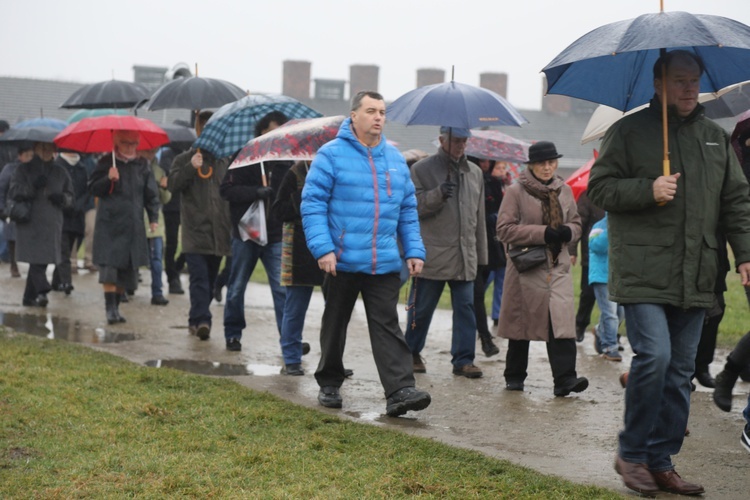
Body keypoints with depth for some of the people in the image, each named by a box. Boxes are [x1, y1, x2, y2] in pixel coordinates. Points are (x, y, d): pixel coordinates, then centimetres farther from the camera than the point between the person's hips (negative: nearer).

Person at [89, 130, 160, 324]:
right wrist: (108, 179, -15)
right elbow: (92, 188, 2)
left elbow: (151, 193, 12)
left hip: (133, 225, 3)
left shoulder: (142, 165, 10)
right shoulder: (107, 162, 4)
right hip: (109, 223, -3)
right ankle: (110, 308, -10)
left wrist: (153, 218, 2)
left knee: (127, 268, 4)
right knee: (109, 265, -11)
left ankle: (116, 307, 15)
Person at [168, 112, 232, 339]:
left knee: (209, 279, 9)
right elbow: (173, 184, -6)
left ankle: (197, 320, 19)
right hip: (195, 231, -4)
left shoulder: (224, 161, 15)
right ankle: (201, 319, -19)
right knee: (199, 277, -13)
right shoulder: (184, 159, 7)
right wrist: (191, 167, -19)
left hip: (218, 233, 4)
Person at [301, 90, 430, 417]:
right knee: (335, 325, 12)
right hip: (341, 261, -3)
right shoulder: (331, 154, -5)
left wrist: (414, 250, 7)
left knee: (387, 327, -4)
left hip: (385, 264, 3)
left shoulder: (395, 159, 11)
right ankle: (329, 384, 27)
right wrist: (323, 248, -17)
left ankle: (400, 391, -11)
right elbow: (312, 203, -8)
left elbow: (408, 210, 16)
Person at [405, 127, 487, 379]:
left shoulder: (474, 173, 14)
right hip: (432, 254, -4)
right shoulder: (422, 169, 0)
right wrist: (437, 195, -21)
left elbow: (479, 217, 18)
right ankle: (411, 353, 22)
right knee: (421, 308, 5)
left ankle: (463, 359, 7)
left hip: (465, 256, 4)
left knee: (465, 308, 1)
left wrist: (481, 255, 17)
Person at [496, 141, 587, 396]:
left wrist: (568, 232, -5)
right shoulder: (516, 192, -4)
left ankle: (565, 378, -15)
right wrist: (542, 233, -17)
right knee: (521, 323, 7)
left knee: (562, 322, -11)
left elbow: (576, 223, 20)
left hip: (558, 266, 3)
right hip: (526, 267, -3)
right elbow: (504, 229, -10)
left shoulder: (564, 190, 10)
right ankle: (514, 376, 22)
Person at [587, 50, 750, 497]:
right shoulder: (630, 131, 1)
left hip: (695, 278, 5)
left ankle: (661, 462, 16)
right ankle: (632, 453, 1)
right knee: (655, 355, -17)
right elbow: (600, 187, -1)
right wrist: (648, 190, -16)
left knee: (681, 371, 6)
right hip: (644, 272, -5)